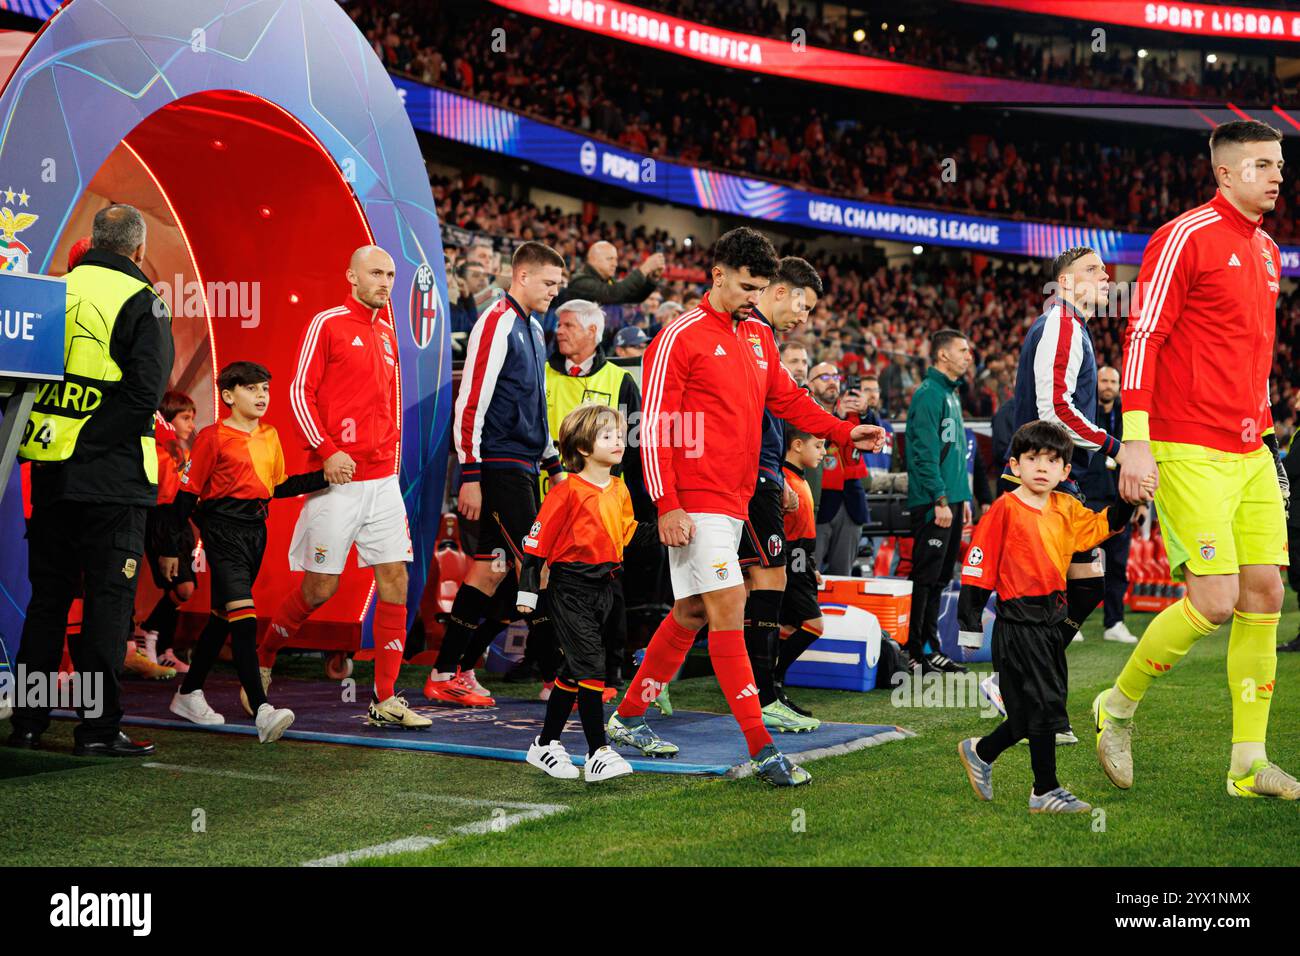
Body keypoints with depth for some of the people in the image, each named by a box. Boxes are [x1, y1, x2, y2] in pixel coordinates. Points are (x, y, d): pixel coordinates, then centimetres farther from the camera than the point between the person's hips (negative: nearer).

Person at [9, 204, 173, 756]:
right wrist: (93, 440, -8)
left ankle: (27, 721, 18)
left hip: (49, 471, 5)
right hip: (111, 477, -5)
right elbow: (144, 393, -17)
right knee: (108, 598, 1)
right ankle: (98, 727, 2)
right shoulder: (142, 303, -8)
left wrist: (59, 438, 13)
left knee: (46, 596, 14)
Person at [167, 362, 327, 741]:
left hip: (256, 530, 7)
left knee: (223, 617, 15)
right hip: (223, 529, -7)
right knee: (243, 615, -17)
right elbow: (188, 493, -5)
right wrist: (172, 547, -4)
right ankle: (261, 711, -24)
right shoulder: (213, 437, -7)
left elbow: (279, 486, 20)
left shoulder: (270, 436, 13)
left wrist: (323, 477, 7)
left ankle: (189, 694, 29)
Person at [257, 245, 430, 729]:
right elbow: (300, 392, -7)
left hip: (382, 480, 6)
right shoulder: (327, 323, -4)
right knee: (320, 587, 0)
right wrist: (327, 451, -17)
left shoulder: (387, 333, 15)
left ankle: (384, 699, 4)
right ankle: (260, 662, 23)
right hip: (338, 478, -6)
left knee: (395, 580, -1)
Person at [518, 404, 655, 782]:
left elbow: (628, 531, 23)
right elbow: (537, 540, -11)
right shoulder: (568, 491, -13)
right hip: (571, 590, -8)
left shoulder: (619, 489, 10)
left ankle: (545, 745, 26)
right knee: (590, 667, -11)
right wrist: (528, 590, -12)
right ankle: (599, 752, -8)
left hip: (604, 587, 8)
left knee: (575, 671, 14)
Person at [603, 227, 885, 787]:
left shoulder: (758, 336, 15)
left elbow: (787, 399, 25)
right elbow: (653, 425, -11)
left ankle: (627, 718, 27)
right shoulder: (680, 337, -8)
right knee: (729, 609, -11)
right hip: (695, 502, -8)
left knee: (692, 613, 14)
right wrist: (666, 504, -17)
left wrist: (845, 432, 11)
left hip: (735, 499, 8)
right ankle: (761, 750, -10)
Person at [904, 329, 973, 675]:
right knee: (925, 577, -7)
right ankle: (914, 652, -3)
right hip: (933, 503, -10)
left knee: (939, 578, 12)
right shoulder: (929, 394, -12)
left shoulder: (950, 395, 19)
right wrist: (941, 500, -21)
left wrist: (963, 497, 19)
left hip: (951, 500, 10)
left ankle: (930, 648, 18)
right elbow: (926, 452, -18)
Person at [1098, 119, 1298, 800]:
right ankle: (1118, 706, 11)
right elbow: (1142, 337, -12)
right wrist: (1136, 441, -18)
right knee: (1215, 600, -11)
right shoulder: (1185, 238, -8)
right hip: (1189, 451, -8)